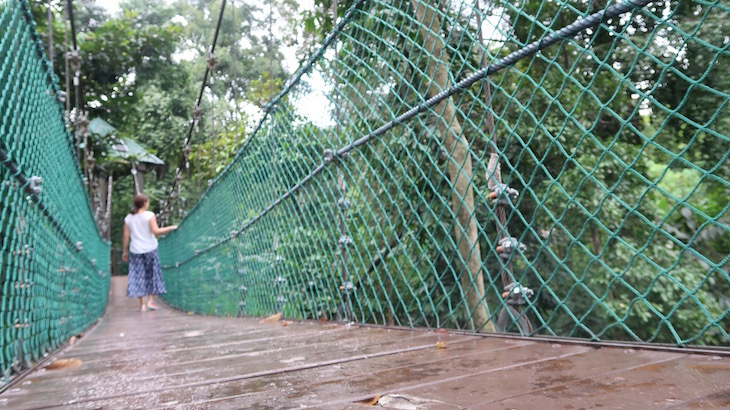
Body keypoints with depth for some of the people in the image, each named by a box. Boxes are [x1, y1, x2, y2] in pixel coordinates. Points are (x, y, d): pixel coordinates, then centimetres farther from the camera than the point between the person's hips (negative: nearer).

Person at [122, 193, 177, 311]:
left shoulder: (128, 218, 4)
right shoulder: (149, 215, -8)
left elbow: (125, 236, 3)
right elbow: (156, 231, -17)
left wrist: (124, 251, 11)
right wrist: (171, 228, -8)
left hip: (135, 251, 3)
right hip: (150, 249, -3)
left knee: (138, 276, 7)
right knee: (151, 275, 12)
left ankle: (142, 304, 9)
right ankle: (150, 301, 7)